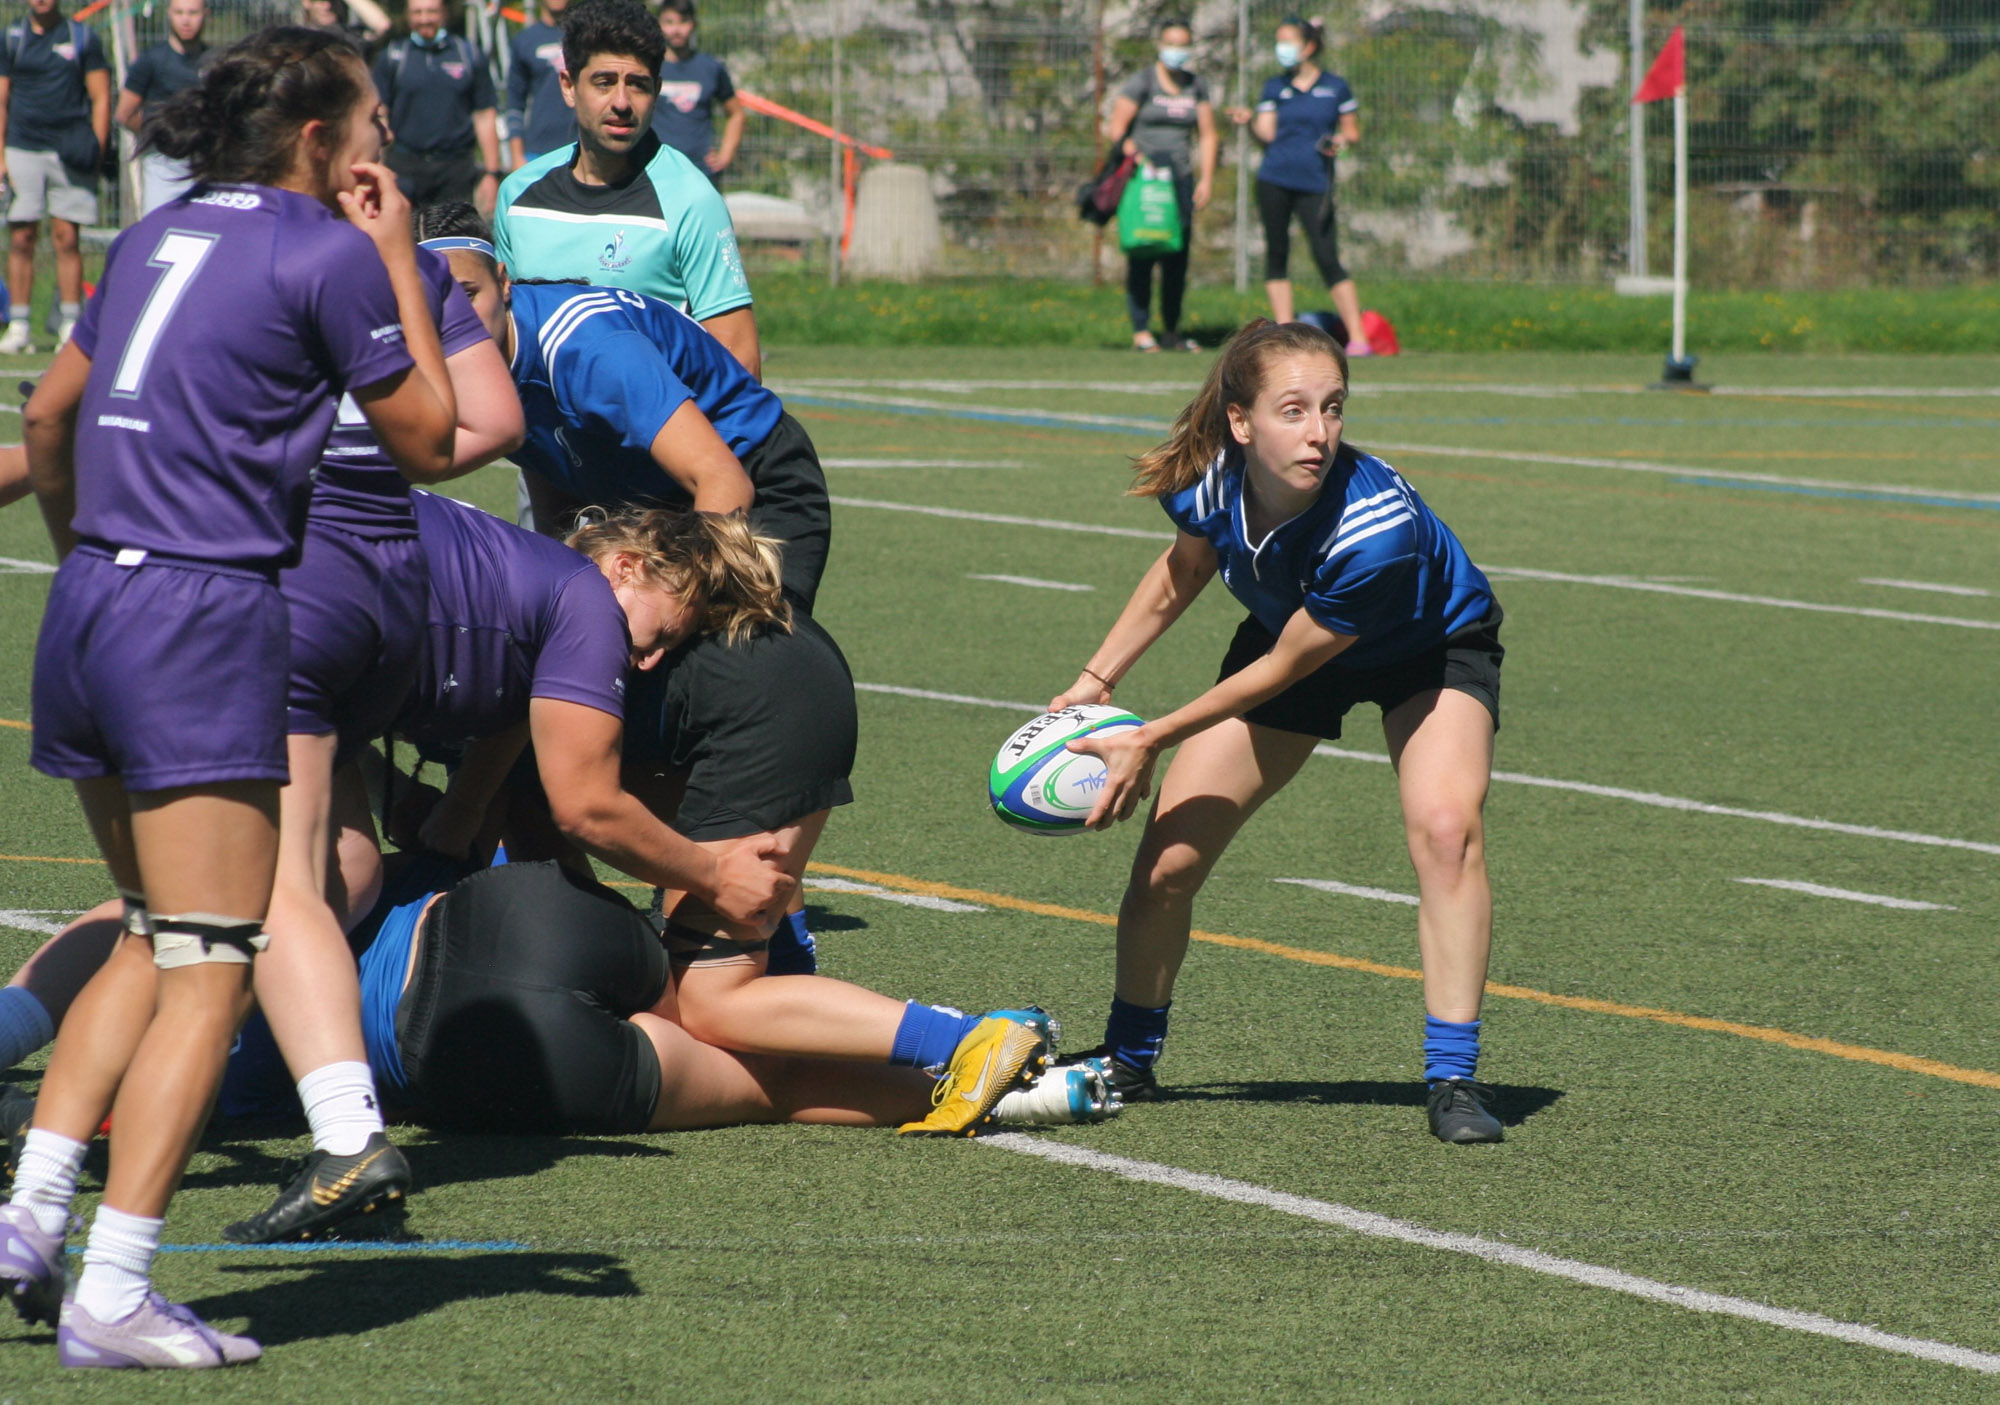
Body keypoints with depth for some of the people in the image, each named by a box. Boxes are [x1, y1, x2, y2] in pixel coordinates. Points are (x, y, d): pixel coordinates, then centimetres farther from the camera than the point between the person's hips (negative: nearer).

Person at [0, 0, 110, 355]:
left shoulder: (83, 38, 7)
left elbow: (101, 99, 6)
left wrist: (96, 147, -6)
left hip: (70, 150, -1)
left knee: (66, 238, -2)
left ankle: (70, 326, 1)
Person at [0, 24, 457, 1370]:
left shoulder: (161, 236, 16)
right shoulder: (333, 254, -5)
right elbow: (427, 439, 3)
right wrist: (400, 261, 9)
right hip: (208, 621, -8)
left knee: (157, 939, 21)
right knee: (210, 971, -5)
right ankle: (112, 1295, -12)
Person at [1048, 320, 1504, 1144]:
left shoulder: (1379, 531, -43)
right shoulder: (1210, 480, -29)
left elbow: (1281, 671, -28)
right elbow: (1181, 574, -2)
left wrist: (1150, 742, -20)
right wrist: (1096, 680, 2)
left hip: (1429, 650, -4)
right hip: (1285, 630, 4)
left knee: (1445, 826, -31)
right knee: (1166, 861, 1)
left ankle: (1453, 1080, -23)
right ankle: (1127, 1061, 26)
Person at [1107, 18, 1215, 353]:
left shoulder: (1196, 87, 13)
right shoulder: (1141, 83, -2)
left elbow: (1207, 135, 16)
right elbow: (1117, 130, -6)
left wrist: (1206, 178, 7)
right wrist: (1134, 157, -21)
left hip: (1180, 178, 5)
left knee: (1178, 257, 2)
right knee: (1142, 256, -9)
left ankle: (1172, 332, 10)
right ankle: (1141, 331, -7)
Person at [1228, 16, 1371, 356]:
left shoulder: (1336, 87, 5)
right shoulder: (1275, 88, 9)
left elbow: (1352, 132, 11)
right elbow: (1267, 134, 2)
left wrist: (1341, 141, -10)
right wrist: (1250, 121, -17)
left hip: (1315, 184, -3)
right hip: (1275, 181, 3)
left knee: (1327, 258, -9)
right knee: (1277, 254, 2)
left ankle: (1358, 338, -7)